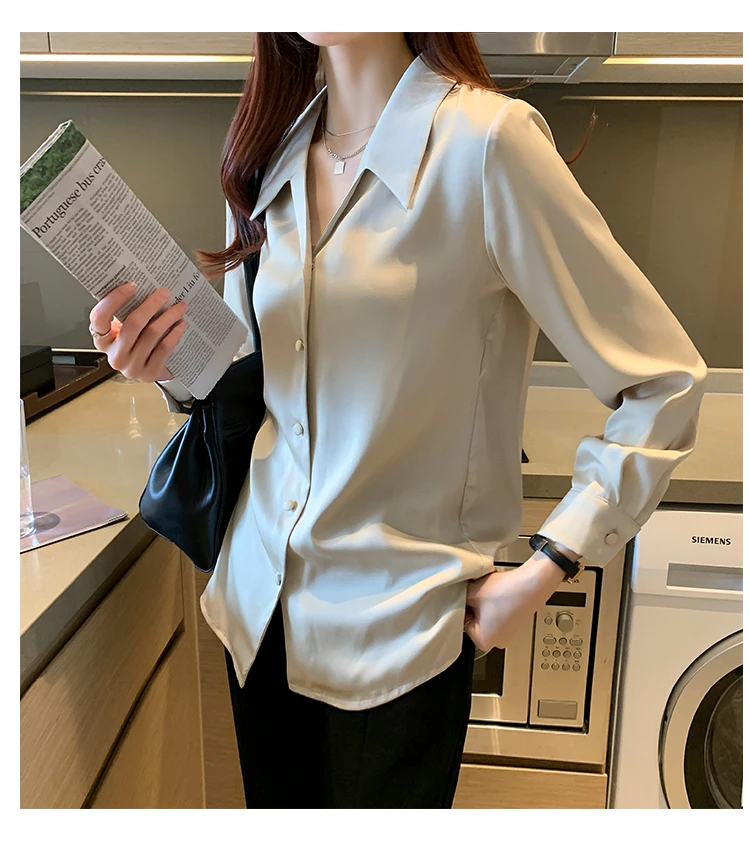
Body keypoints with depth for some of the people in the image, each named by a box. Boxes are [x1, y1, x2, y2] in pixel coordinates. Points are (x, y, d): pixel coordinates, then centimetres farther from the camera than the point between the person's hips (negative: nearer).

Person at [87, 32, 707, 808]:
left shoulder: (484, 140, -16)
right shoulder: (268, 160, 4)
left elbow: (664, 381, -14)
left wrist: (543, 572, -15)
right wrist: (176, 370, -9)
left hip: (394, 628, -5)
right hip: (257, 603, 6)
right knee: (278, 823, 24)